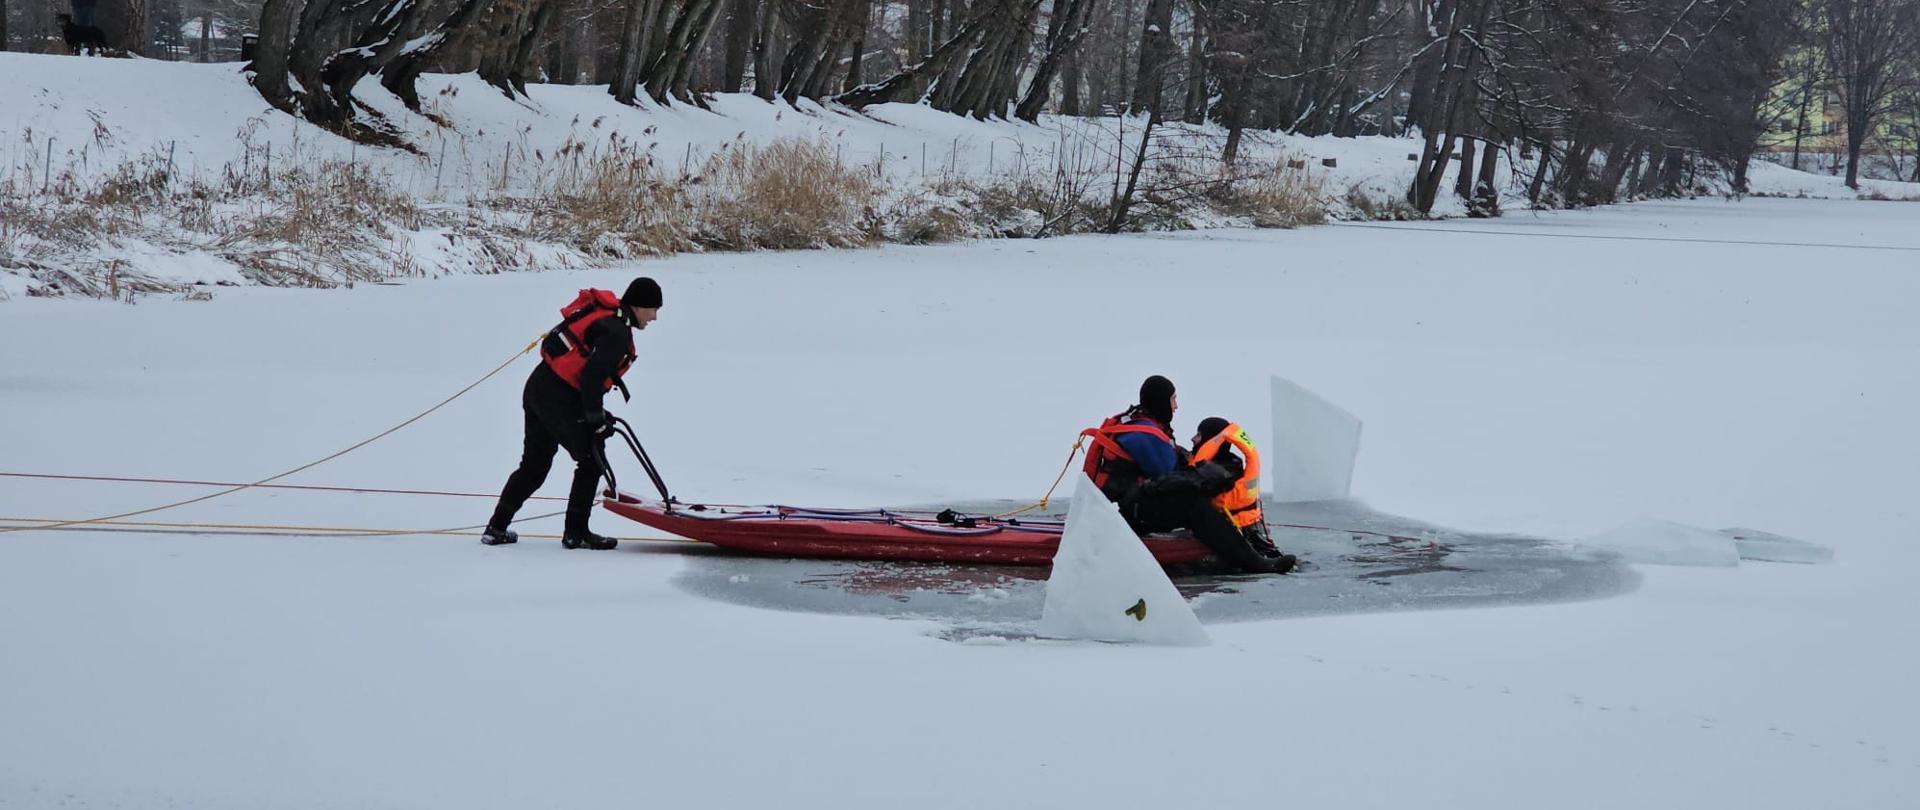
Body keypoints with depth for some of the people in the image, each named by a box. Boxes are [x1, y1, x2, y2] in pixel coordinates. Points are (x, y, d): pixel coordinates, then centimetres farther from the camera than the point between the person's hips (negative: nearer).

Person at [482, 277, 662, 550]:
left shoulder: (605, 311, 12)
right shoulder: (617, 332, -17)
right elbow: (592, 375, -24)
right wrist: (596, 418, -17)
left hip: (538, 388, 10)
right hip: (559, 399, -10)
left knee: (534, 465, 17)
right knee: (591, 459, 3)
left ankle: (497, 529, 20)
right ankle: (576, 532, 6)